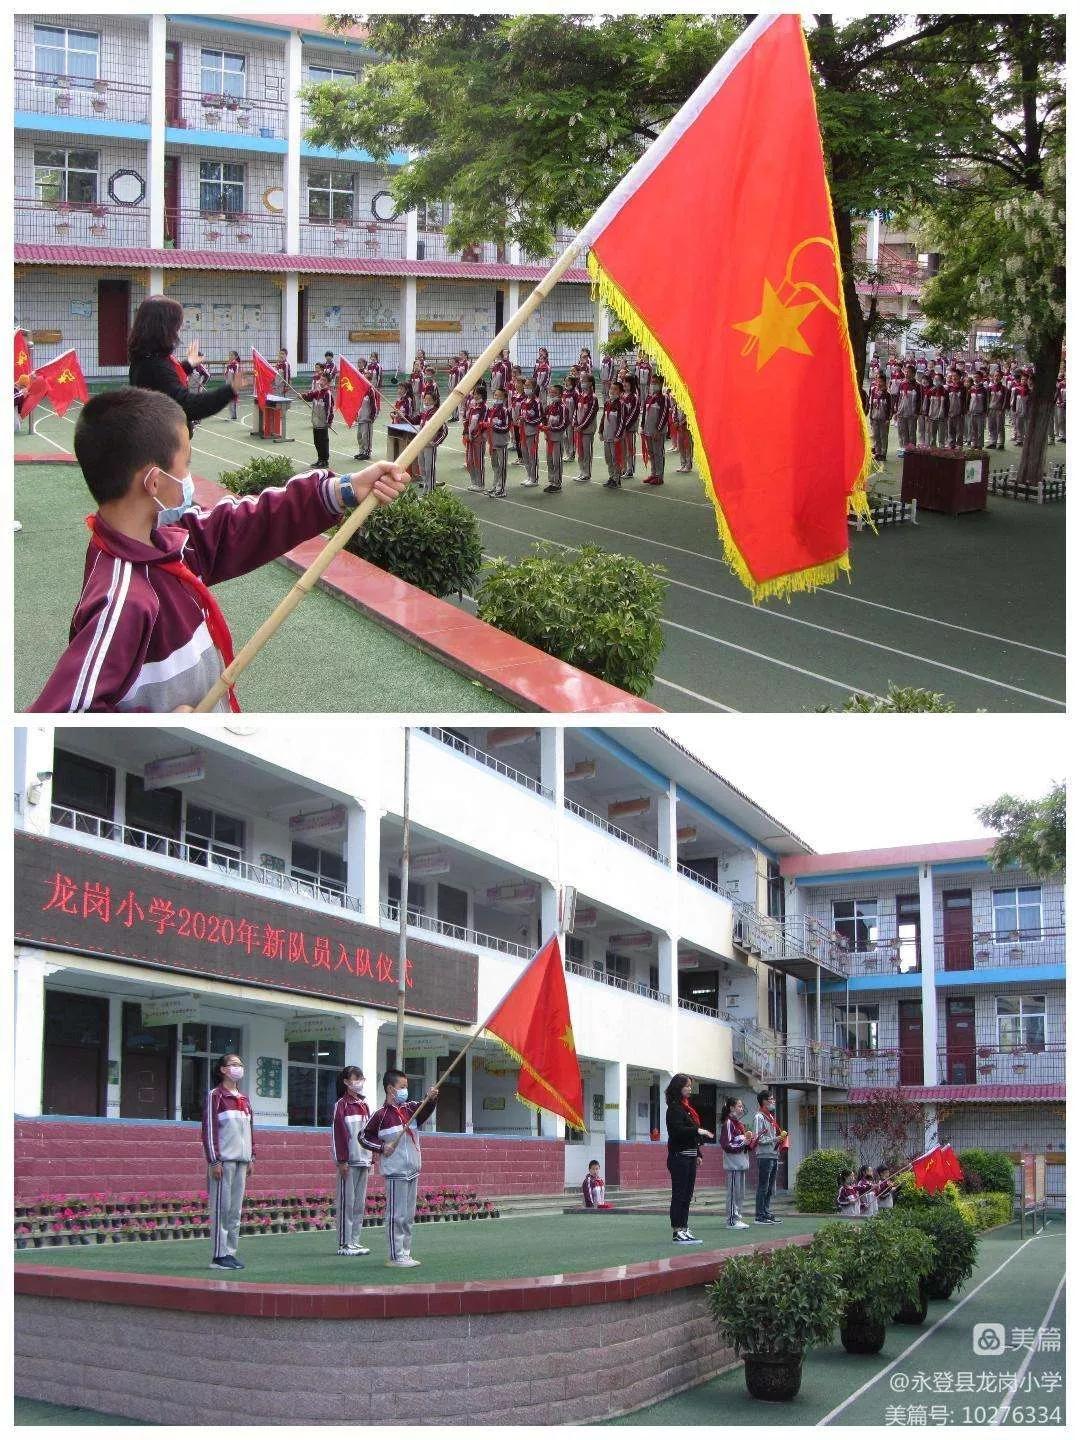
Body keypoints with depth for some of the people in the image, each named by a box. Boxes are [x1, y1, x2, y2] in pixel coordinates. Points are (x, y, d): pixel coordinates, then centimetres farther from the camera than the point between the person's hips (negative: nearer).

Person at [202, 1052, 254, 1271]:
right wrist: (214, 1161, -13)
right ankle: (219, 1255, -2)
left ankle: (231, 1252, 12)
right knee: (221, 1208, -5)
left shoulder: (244, 1099, 16)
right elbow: (209, 1129, -9)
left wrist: (251, 1158, 14)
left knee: (236, 1209, 7)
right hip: (223, 1160, -7)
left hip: (241, 1161, 7)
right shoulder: (215, 1096, -5)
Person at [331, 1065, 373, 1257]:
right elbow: (337, 1134, -11)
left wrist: (371, 1159, 16)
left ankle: (355, 1241, 14)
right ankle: (344, 1244, -2)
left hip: (363, 1161, 7)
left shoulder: (364, 1105, 16)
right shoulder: (342, 1105, -6)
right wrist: (342, 1161, -15)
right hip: (349, 1162, -7)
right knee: (347, 1202, -5)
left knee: (360, 1203, 9)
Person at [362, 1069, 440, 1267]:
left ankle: (406, 1253, 20)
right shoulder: (382, 1114, -10)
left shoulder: (409, 1108, 8)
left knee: (409, 1215, 13)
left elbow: (424, 1108, -8)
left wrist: (431, 1097, -27)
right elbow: (364, 1137, -4)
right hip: (395, 1172, -7)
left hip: (412, 1170, 7)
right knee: (396, 1215, -4)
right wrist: (381, 1147, -16)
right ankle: (395, 1256, 1)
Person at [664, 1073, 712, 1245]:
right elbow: (677, 1130, -21)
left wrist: (698, 1153, 17)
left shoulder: (687, 1107, 19)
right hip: (679, 1156, -9)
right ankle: (677, 1232, -5)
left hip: (690, 1156, 9)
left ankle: (684, 1229, 13)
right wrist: (698, 1131, -21)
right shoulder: (674, 1108, -10)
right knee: (679, 1195, -7)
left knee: (687, 1196, 10)